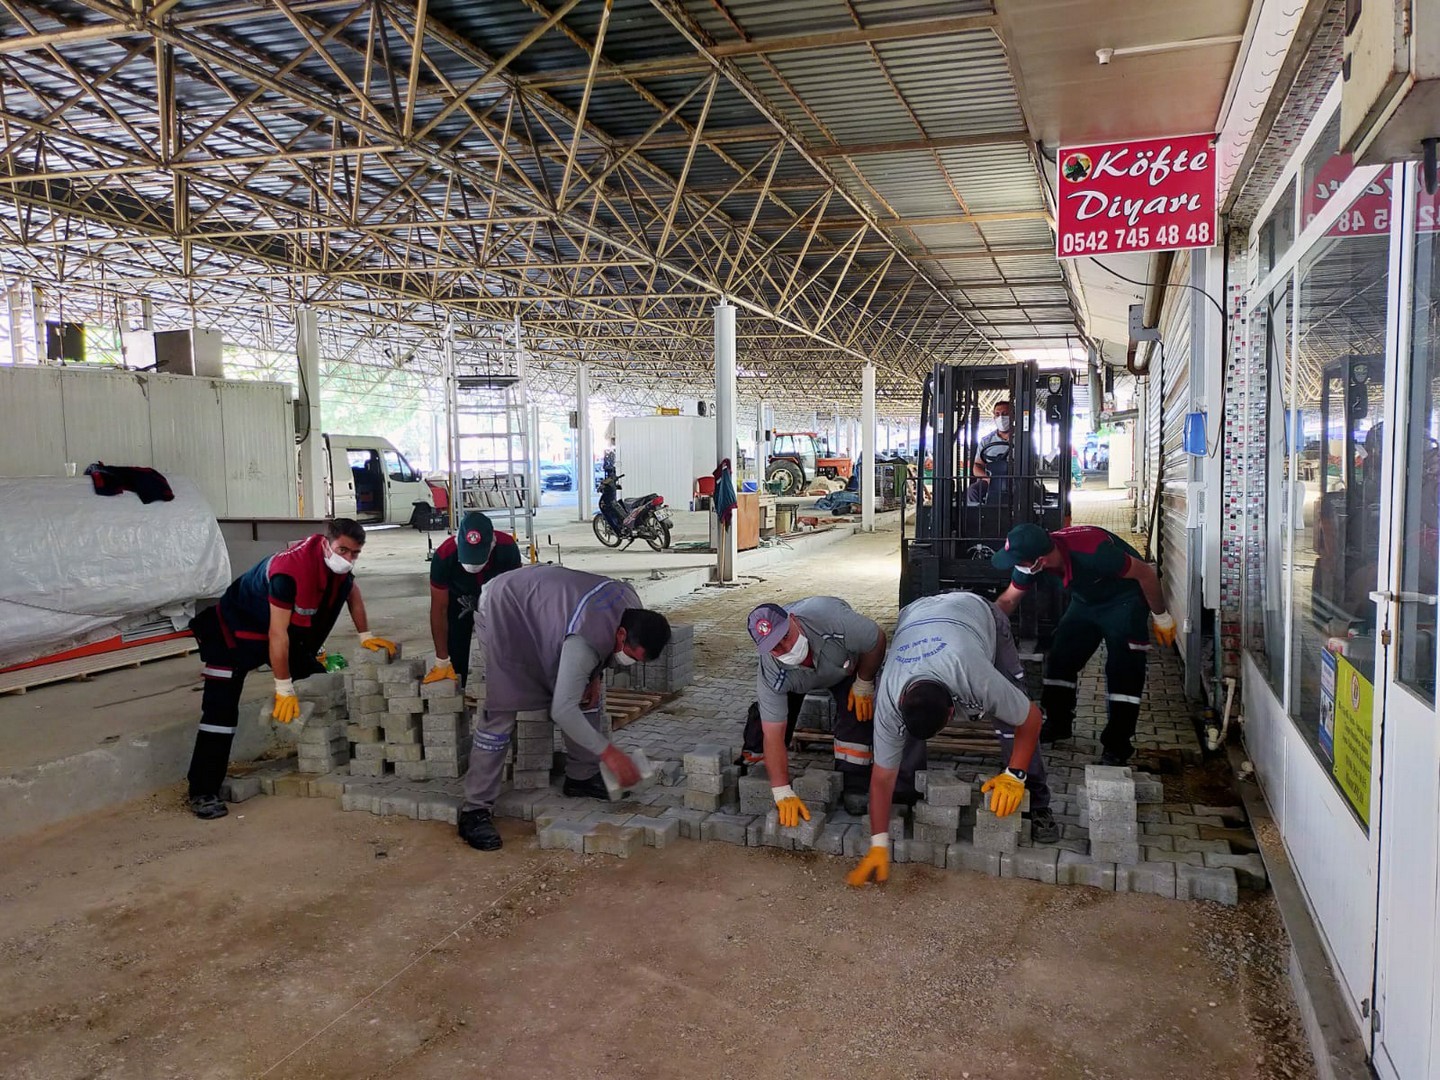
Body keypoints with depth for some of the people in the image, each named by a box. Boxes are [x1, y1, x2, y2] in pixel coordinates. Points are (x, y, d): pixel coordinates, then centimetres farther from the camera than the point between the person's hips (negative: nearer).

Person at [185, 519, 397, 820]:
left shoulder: (336, 560, -13)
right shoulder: (290, 569, -36)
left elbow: (351, 590, 11)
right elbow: (277, 632, -32)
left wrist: (366, 636, 8)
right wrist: (284, 690, -26)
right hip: (236, 632, -8)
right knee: (221, 711, -13)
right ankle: (203, 793, -7)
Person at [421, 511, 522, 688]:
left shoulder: (507, 548, -36)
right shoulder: (444, 555, -37)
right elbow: (439, 610, -26)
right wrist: (442, 661, -23)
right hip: (458, 599, 0)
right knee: (455, 659, -8)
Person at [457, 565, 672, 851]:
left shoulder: (633, 608, -15)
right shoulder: (585, 640, -41)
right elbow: (562, 710, -39)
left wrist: (594, 676, -5)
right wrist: (608, 752, -35)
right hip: (507, 612, -8)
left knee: (590, 696, 3)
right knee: (500, 713, -14)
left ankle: (582, 777, 16)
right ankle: (474, 810, -7)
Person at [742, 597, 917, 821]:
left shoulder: (831, 618, -47)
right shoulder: (771, 673, -40)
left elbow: (877, 640, -26)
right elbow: (774, 735, -36)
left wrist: (864, 685, -16)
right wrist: (783, 793, -38)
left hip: (848, 660, 0)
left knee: (857, 712, -19)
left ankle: (853, 787, -8)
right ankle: (750, 760, 15)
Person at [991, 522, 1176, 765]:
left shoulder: (1092, 552, -41)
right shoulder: (1031, 555, -21)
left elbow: (1145, 573, -25)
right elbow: (1008, 600, -6)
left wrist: (1161, 617, -13)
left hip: (1125, 598, -6)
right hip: (1086, 600, 6)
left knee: (1123, 670, -14)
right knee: (1060, 657, 3)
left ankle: (1117, 746, -6)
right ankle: (1057, 725, 20)